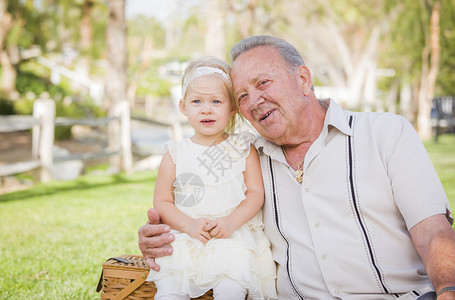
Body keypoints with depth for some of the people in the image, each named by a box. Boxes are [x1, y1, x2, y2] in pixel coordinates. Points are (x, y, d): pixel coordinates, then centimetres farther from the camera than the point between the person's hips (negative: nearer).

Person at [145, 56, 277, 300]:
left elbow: (256, 193, 3)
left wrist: (230, 221, -15)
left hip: (234, 236, -1)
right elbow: (162, 202, 5)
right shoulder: (175, 154, 7)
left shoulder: (243, 149, 7)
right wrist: (189, 225, -13)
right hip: (185, 237, 1)